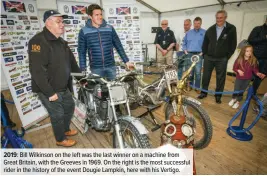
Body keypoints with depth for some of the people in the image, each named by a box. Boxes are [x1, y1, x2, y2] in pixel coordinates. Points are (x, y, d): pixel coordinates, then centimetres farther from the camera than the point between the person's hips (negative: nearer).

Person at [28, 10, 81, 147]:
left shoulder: (61, 42, 9)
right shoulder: (38, 41, -20)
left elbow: (71, 62, 18)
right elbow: (37, 71, -26)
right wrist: (50, 92, -24)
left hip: (64, 87, 9)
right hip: (49, 90, -9)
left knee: (70, 107, 22)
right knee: (57, 115, 6)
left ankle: (66, 129, 46)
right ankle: (60, 139, 31)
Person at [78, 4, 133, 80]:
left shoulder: (110, 28, 2)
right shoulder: (84, 31, -2)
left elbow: (118, 46, 7)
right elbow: (82, 52, 2)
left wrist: (126, 61, 4)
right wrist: (83, 69, -2)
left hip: (111, 66, 2)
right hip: (95, 68, -1)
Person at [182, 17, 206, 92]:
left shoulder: (204, 32, 4)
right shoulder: (188, 33, 15)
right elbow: (184, 43, 18)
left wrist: (203, 52, -9)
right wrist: (185, 50, 5)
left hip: (198, 55, -3)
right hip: (189, 54, 3)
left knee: (198, 73, -5)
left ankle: (197, 87, 8)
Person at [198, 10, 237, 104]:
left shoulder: (231, 29, -3)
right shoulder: (210, 29, 5)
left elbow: (233, 44, -2)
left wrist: (227, 56, -5)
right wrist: (204, 54, 6)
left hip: (222, 59, -2)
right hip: (209, 58, 3)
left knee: (220, 78, 5)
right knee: (206, 76, 8)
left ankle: (218, 95, 18)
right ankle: (204, 92, 23)